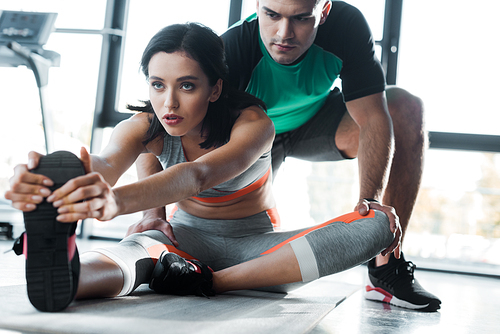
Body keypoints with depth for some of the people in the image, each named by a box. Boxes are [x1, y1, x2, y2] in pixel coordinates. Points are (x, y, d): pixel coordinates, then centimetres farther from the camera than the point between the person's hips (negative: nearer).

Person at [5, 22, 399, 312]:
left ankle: (211, 282, -37)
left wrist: (117, 201, -66)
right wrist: (53, 181, -61)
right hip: (186, 238, 1)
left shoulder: (253, 123, -24)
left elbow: (197, 175, -45)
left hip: (255, 245, -1)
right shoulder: (145, 126, -13)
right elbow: (105, 162, -36)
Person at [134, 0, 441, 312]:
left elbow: (373, 118, -31)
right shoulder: (230, 50, -35)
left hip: (317, 120, 2)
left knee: (406, 109, -24)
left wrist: (371, 200, -45)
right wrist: (154, 212, -50)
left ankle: (386, 267, -19)